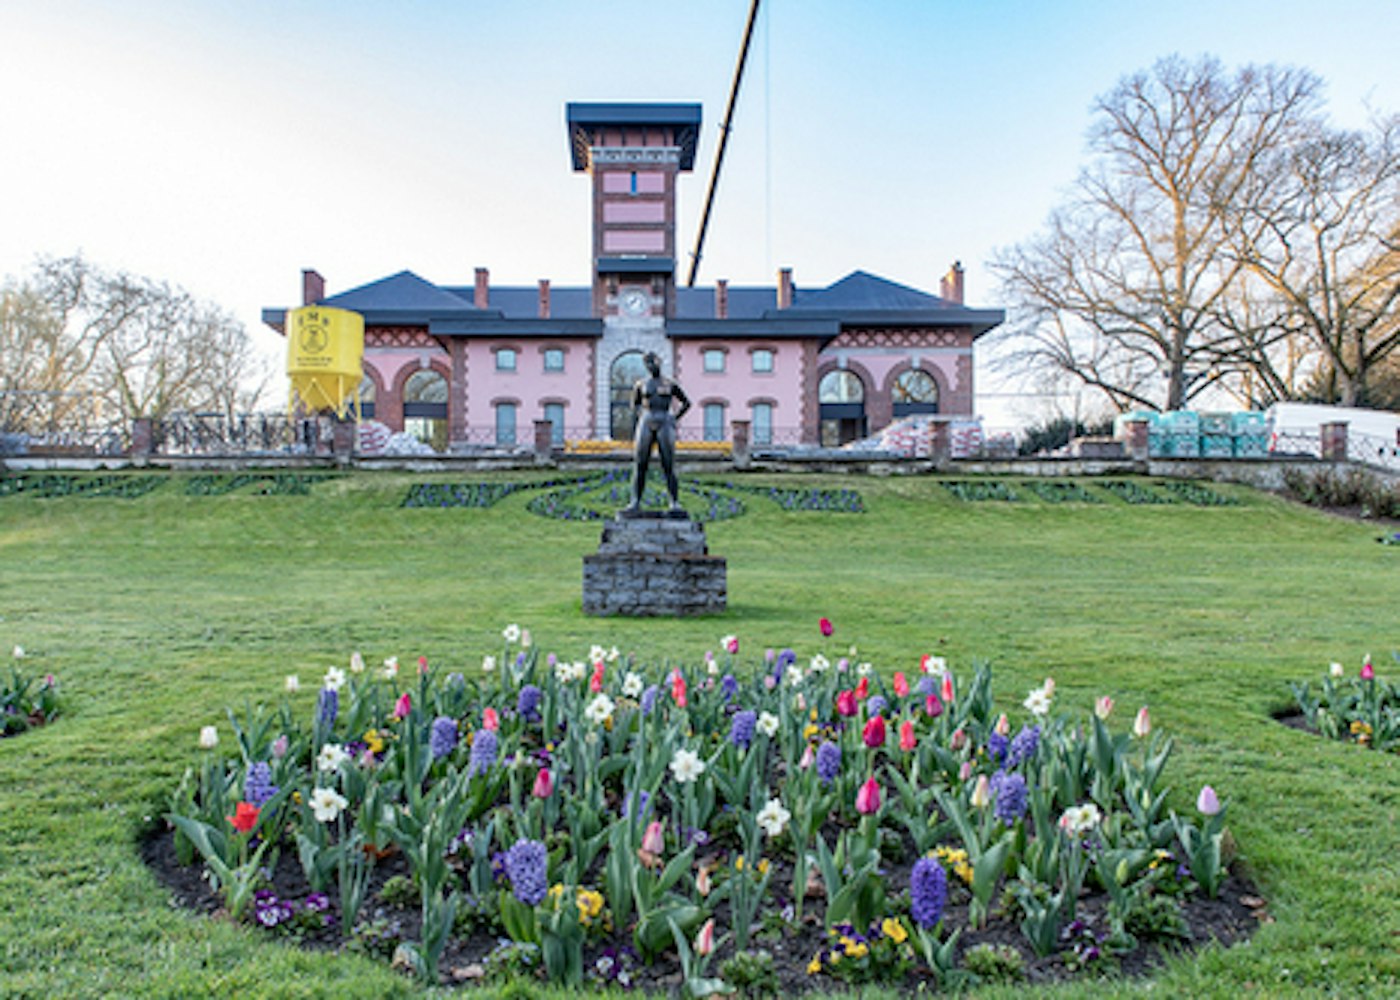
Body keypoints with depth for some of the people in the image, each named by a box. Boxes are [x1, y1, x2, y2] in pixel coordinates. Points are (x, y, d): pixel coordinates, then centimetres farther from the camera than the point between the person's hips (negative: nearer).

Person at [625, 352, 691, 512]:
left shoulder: (670, 385, 4)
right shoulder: (641, 385, 8)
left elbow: (686, 403, 12)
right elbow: (634, 404, 24)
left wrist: (673, 419, 2)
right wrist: (642, 417, 7)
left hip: (664, 427, -2)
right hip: (646, 427, 2)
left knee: (669, 466, -3)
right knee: (640, 465, -2)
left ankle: (675, 502, 2)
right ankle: (636, 502, 3)